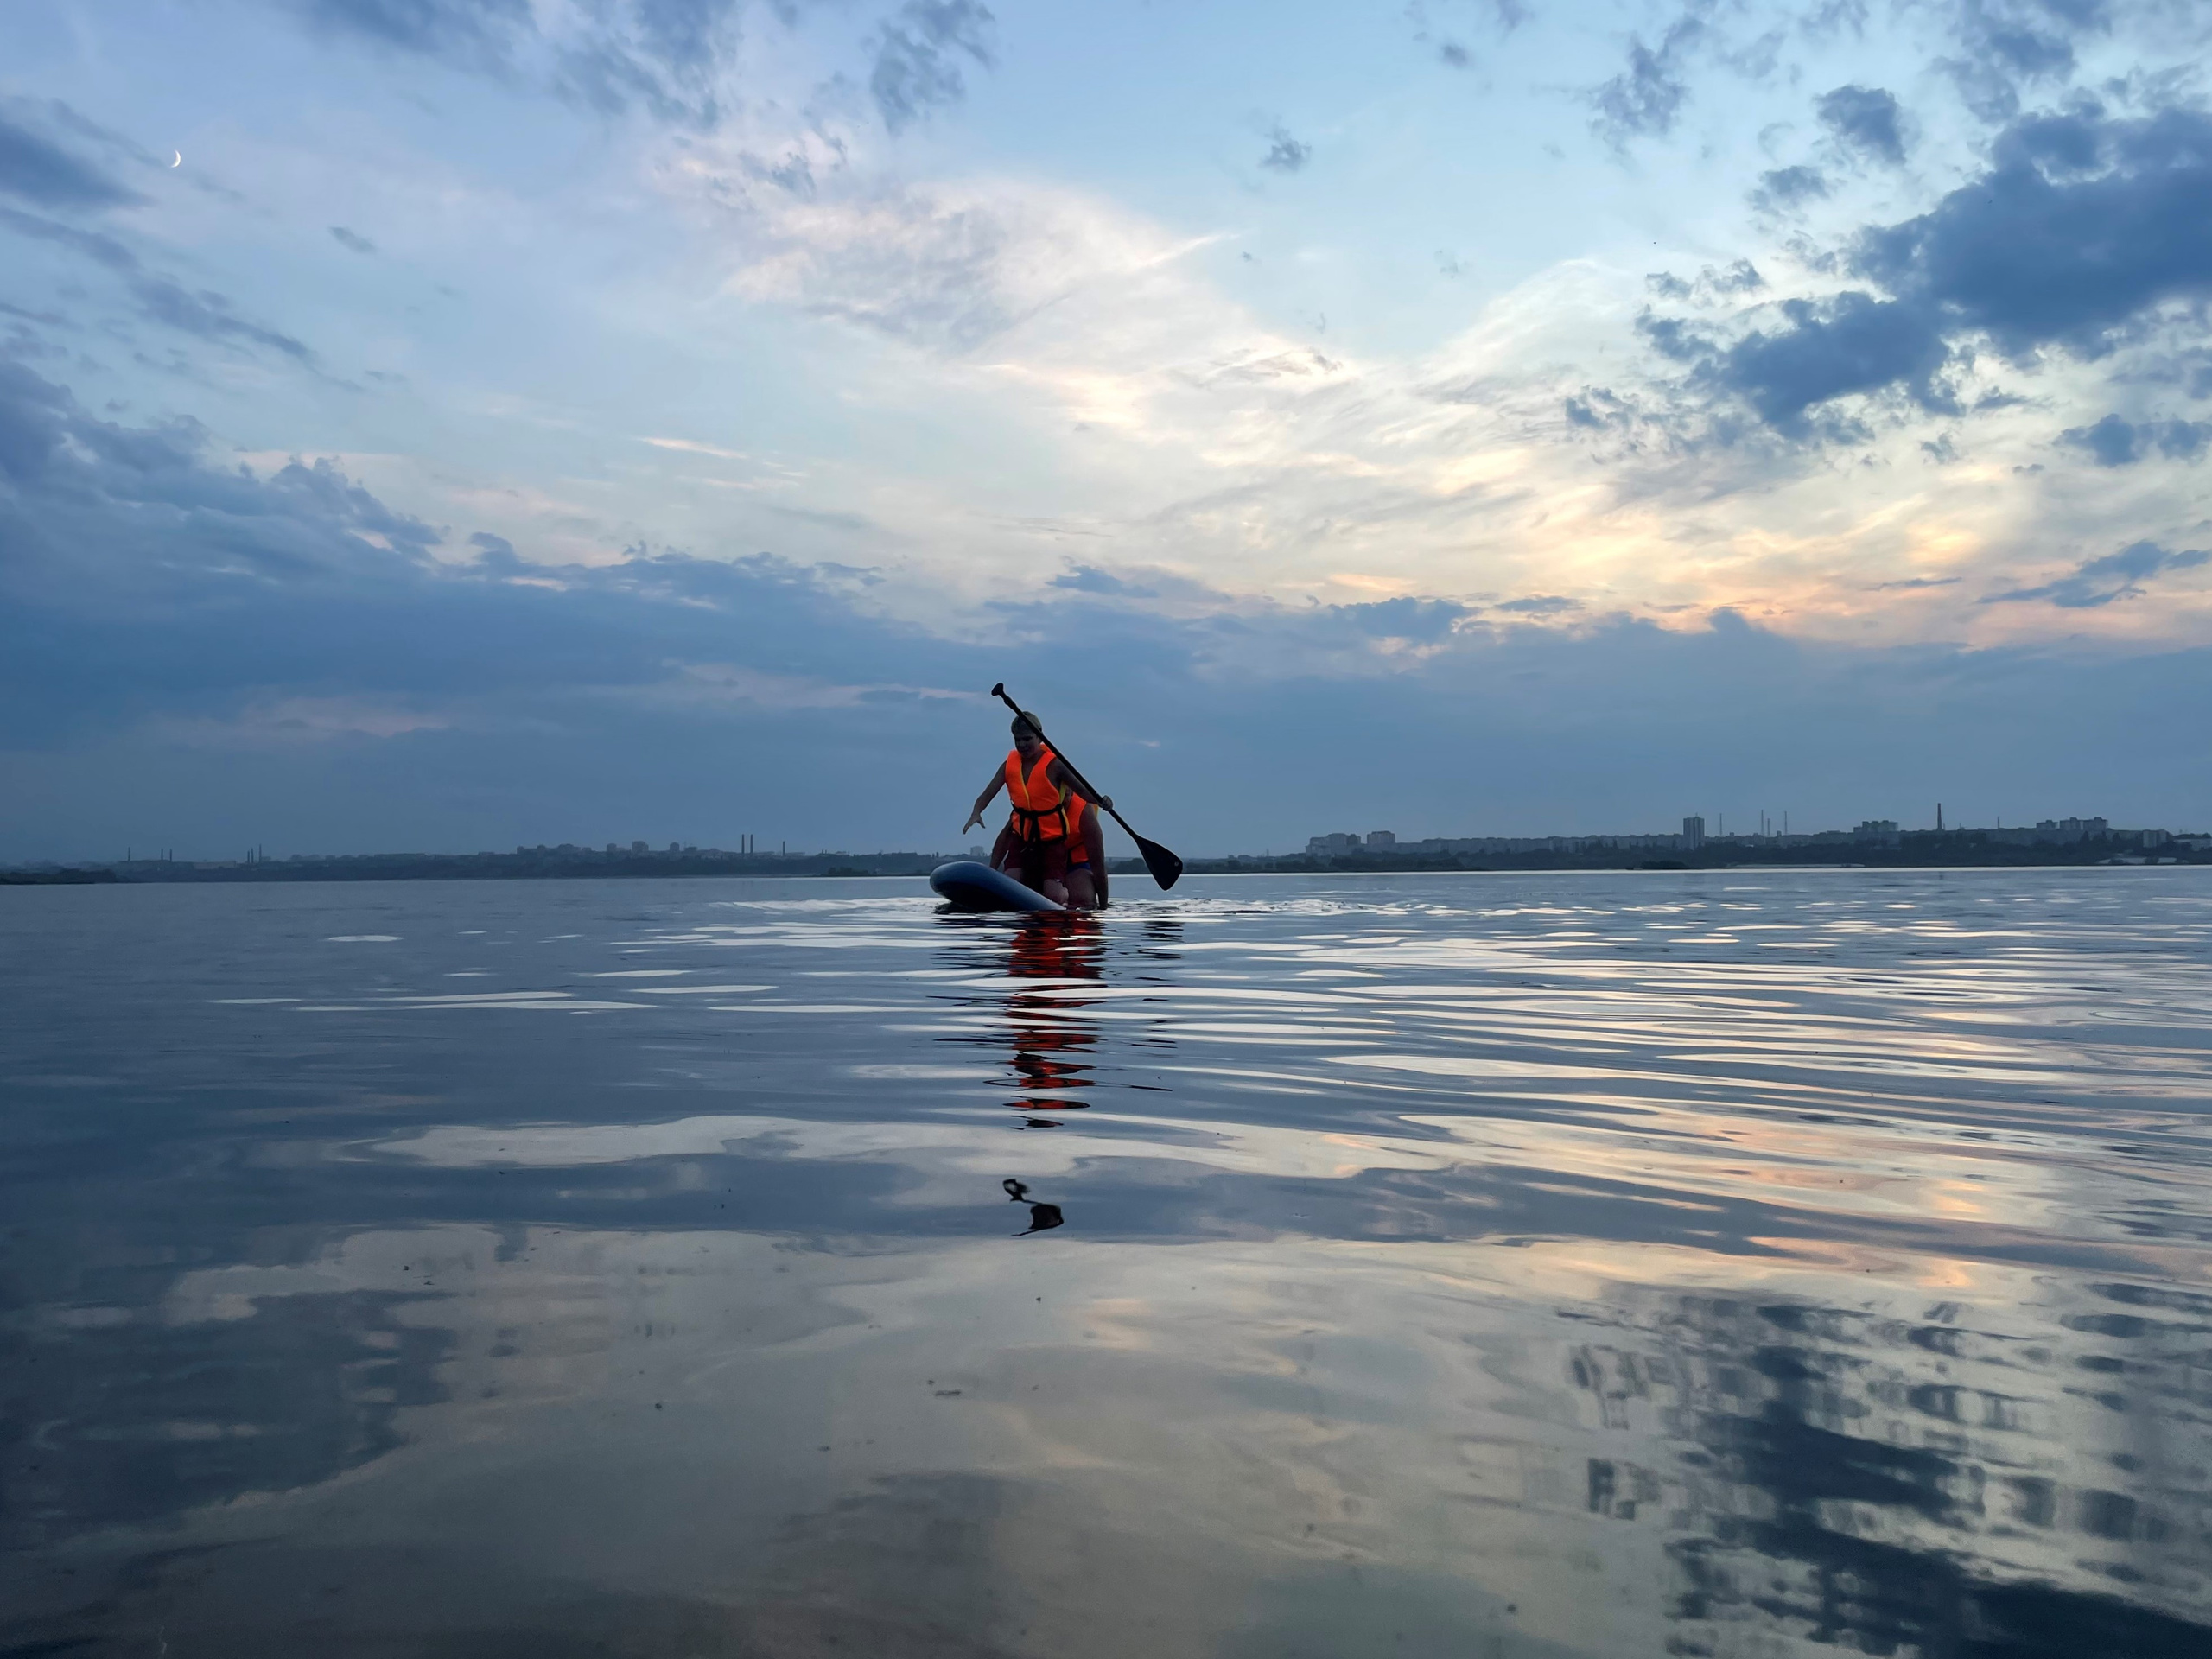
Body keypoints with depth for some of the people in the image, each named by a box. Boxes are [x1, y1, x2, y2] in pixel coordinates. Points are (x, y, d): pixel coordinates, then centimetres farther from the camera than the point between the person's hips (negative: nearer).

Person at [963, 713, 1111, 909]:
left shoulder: (1053, 764, -13)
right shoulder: (1009, 765, 0)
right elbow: (986, 795, -5)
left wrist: (1099, 800, -39)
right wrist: (976, 813, -25)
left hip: (1053, 839, -4)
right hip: (1023, 836, 4)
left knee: (1054, 897, -8)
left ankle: (1066, 893, 25)